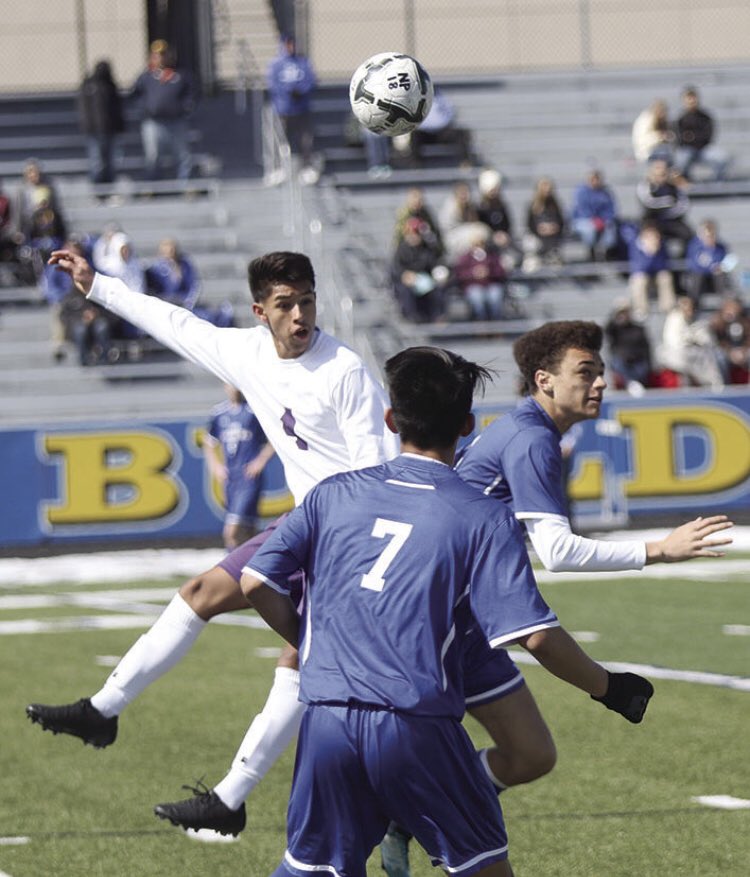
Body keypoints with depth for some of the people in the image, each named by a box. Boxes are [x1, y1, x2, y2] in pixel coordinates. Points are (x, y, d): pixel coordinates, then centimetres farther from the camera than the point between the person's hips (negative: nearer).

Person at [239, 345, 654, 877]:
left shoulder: (335, 495, 9)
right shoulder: (485, 520, -1)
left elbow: (257, 583, 6)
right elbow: (536, 635, -9)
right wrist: (608, 688, 6)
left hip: (326, 718, 3)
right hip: (419, 728, -3)